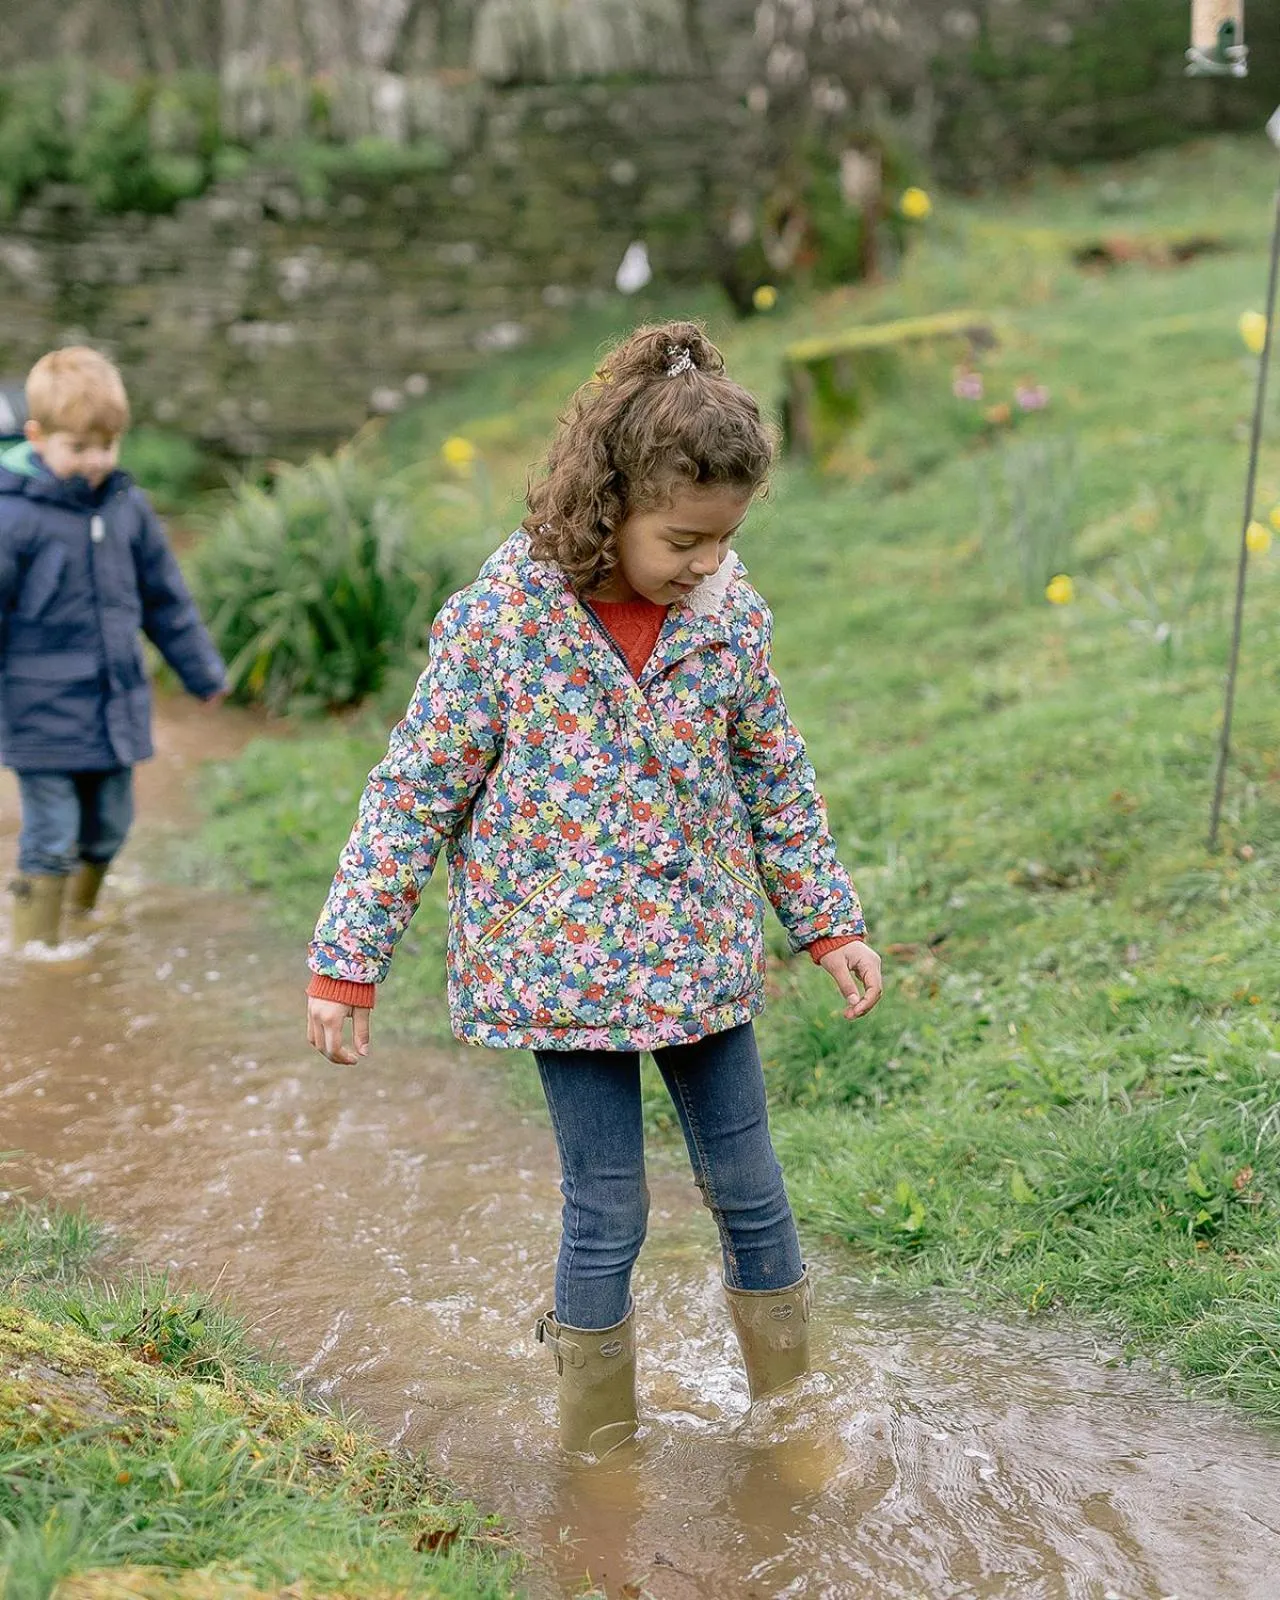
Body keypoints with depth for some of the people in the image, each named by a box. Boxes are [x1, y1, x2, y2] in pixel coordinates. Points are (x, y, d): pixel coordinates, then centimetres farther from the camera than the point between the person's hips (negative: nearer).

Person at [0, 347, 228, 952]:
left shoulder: (127, 505, 4)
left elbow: (166, 599, 16)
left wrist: (203, 671, 23)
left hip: (116, 710, 6)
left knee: (108, 828, 17)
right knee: (51, 838, -1)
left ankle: (81, 920, 39)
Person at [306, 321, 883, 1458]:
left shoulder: (729, 612, -4)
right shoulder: (502, 616, -15)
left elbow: (777, 780, 9)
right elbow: (417, 794, -9)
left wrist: (831, 923, 11)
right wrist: (347, 963, -8)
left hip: (703, 955, 4)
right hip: (566, 959, -3)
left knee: (751, 1192, 11)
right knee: (608, 1212, 3)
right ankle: (600, 1455, 24)